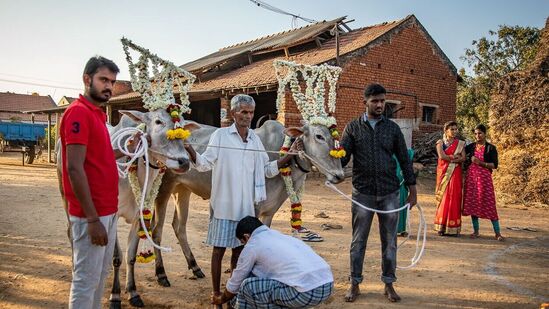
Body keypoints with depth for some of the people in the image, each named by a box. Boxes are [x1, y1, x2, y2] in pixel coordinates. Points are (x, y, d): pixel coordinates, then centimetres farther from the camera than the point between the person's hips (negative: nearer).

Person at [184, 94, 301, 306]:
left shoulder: (255, 139, 9)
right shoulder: (221, 135, -5)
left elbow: (268, 170, 13)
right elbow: (205, 164, -10)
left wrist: (289, 155, 5)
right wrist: (191, 152, -29)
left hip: (246, 206, 5)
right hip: (223, 204, -4)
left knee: (239, 248, 14)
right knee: (219, 249, 4)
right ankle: (216, 294, 19)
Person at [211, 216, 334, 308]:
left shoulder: (252, 246, 4)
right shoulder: (281, 235, 26)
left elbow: (235, 282, 17)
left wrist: (222, 299, 39)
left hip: (307, 292, -9)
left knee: (248, 287, 3)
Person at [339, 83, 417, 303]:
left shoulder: (392, 128, 6)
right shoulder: (353, 127, 2)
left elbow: (404, 160, 8)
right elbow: (342, 157, -3)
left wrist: (412, 189, 5)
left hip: (390, 193, 1)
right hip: (363, 193, -1)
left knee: (389, 241, 9)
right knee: (358, 241, 7)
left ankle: (389, 284, 23)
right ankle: (354, 283, 20)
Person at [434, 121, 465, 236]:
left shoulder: (460, 143, 10)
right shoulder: (440, 142, 5)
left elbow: (463, 158, -3)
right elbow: (442, 156, -11)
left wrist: (449, 159, -13)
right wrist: (455, 156, -5)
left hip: (455, 174, 1)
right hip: (444, 173, -1)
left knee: (455, 198, -3)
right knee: (443, 198, -3)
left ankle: (453, 228, 1)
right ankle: (441, 227, 3)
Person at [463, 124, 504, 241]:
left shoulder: (491, 148, 0)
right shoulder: (471, 146, 9)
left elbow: (494, 165, -5)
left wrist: (481, 163, -16)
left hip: (484, 177, -3)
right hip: (471, 176, 4)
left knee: (489, 203, -6)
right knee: (472, 203, 3)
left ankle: (497, 233, 1)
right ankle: (476, 231, 13)